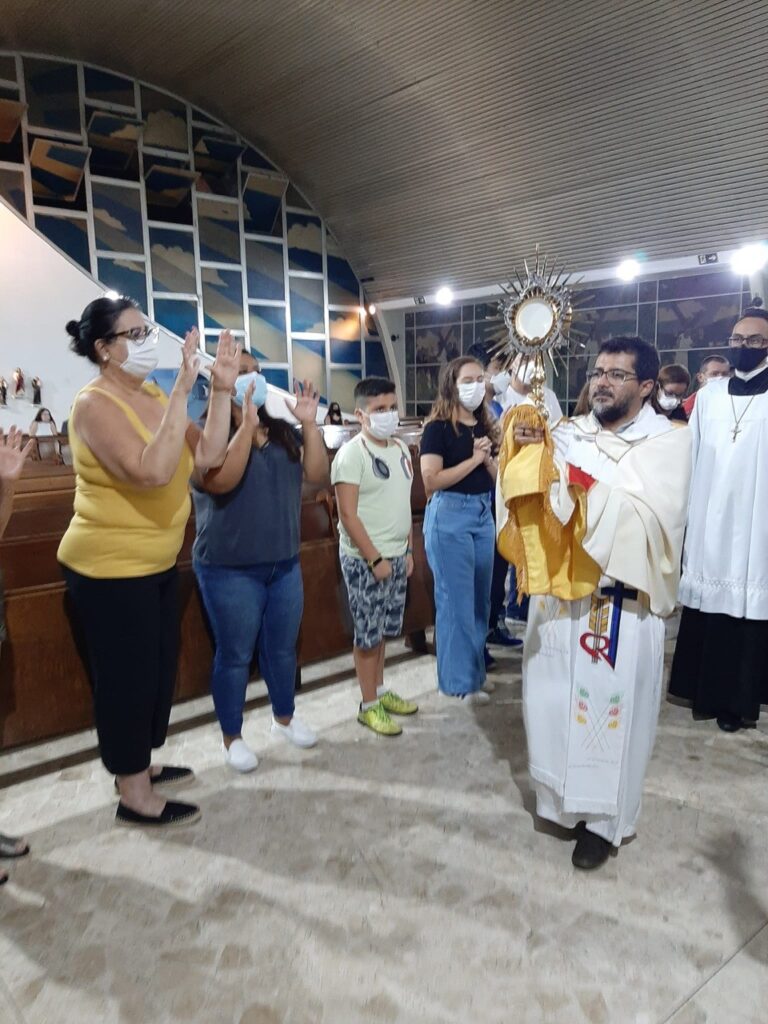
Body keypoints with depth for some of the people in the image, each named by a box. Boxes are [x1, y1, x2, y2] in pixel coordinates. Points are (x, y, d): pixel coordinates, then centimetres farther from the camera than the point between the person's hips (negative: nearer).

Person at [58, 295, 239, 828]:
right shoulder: (95, 404, -18)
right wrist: (183, 390, -32)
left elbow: (208, 455, -6)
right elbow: (152, 471, -33)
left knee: (160, 669, 19)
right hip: (110, 569, -8)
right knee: (128, 677, 3)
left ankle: (140, 764, 39)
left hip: (158, 563, 8)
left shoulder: (155, 396, 5)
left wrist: (222, 389, -13)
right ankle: (135, 796, 20)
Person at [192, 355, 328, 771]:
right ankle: (232, 737, 24)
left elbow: (316, 475, -1)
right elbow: (220, 480, -27)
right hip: (230, 570, -5)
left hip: (285, 564, 5)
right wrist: (246, 424, -30)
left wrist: (309, 424, -11)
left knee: (283, 648, 18)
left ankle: (284, 717, 38)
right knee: (235, 654, 6)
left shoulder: (282, 430, 6)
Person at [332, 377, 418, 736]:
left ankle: (380, 691, 32)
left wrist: (408, 550, 13)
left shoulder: (401, 449, 9)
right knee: (368, 633, 3)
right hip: (364, 559, -7)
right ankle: (368, 705, 16)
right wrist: (375, 559, -17)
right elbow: (348, 514, -18)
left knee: (383, 630, 18)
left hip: (396, 556, 7)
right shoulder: (351, 454, -15)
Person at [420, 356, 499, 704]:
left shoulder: (484, 426, 12)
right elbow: (431, 480, -18)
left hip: (483, 513, 7)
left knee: (480, 597, 14)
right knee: (455, 599, 0)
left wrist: (489, 459, -5)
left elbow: (496, 478, 16)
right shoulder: (438, 428, -9)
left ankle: (475, 669, 28)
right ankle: (460, 679, 11)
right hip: (449, 515, -7)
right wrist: (473, 460, -14)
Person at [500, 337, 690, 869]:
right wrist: (523, 450, -17)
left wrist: (593, 486, -24)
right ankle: (565, 794, 36)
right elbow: (525, 495, 0)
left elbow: (654, 521, -18)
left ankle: (603, 817, 25)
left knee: (609, 707, 6)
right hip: (560, 592, 4)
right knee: (555, 698, 13)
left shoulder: (668, 442, -6)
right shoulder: (569, 433, 5)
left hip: (621, 603, -4)